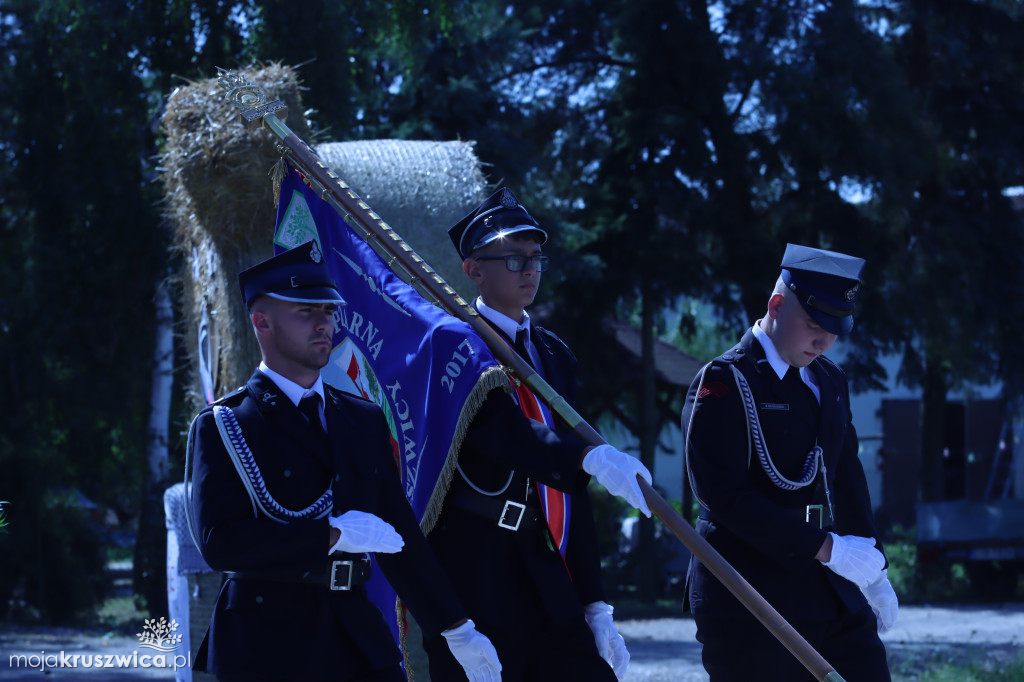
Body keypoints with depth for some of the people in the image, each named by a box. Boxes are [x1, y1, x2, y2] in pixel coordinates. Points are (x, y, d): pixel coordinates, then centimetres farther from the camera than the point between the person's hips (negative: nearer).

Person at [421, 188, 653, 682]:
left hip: (552, 587, 6)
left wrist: (595, 604, 14)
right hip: (475, 585, -6)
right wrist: (590, 457, -39)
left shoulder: (554, 355, 17)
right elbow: (502, 432, -24)